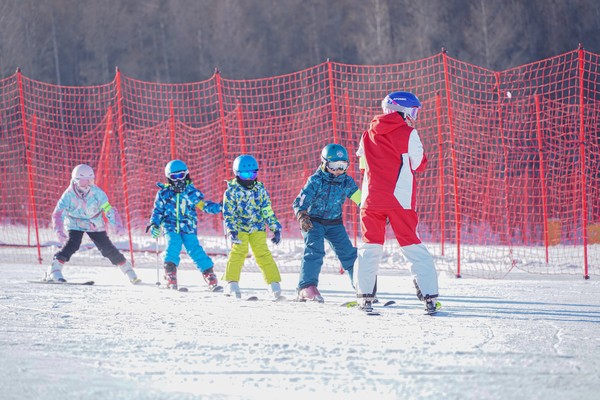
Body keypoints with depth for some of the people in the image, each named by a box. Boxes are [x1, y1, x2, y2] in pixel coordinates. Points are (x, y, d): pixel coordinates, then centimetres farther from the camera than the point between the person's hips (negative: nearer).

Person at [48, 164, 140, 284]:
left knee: (107, 248, -3)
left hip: (95, 224, 1)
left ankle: (128, 270, 10)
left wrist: (118, 226, -25)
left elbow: (109, 210, -16)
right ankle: (54, 271, -24)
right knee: (71, 244, -27)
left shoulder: (97, 193, -21)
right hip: (75, 225, -1)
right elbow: (58, 214, -27)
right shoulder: (69, 195, -24)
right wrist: (59, 232, -41)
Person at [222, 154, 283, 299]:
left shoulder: (260, 190, 9)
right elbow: (228, 213, -6)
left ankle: (274, 284, -5)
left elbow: (268, 211, 13)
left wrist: (275, 229, 9)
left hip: (258, 229, 2)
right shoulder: (232, 191, -2)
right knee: (238, 252, -19)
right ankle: (232, 284, -17)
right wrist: (232, 230, -17)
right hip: (239, 228, -2)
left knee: (263, 253, -8)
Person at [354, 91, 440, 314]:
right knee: (412, 247, 3)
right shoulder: (408, 133, -4)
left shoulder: (369, 134, 10)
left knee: (371, 246, 11)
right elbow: (419, 164, 1)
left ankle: (365, 296, 4)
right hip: (400, 199, -3)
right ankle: (429, 296, -1)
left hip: (372, 198, 3)